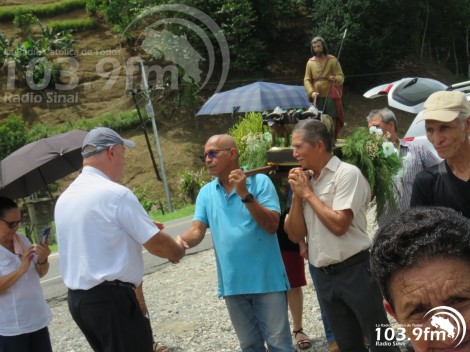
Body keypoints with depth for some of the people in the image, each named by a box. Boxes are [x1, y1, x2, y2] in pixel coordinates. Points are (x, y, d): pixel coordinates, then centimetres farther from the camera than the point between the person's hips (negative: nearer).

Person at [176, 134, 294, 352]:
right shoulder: (206, 193, 6)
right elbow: (197, 231, -2)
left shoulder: (260, 182, -7)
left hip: (266, 279, -4)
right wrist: (180, 241, -24)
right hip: (232, 283, 4)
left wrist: (245, 195, -24)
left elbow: (272, 225, -16)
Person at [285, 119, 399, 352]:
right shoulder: (304, 180, 8)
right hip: (323, 276, 6)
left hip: (355, 270, -6)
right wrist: (297, 195, -4)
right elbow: (295, 235, 7)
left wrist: (308, 193, -11)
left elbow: (338, 224, -22)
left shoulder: (347, 173, -11)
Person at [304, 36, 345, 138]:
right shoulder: (310, 62, 8)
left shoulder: (333, 60, 2)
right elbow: (307, 80, 5)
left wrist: (335, 78, -26)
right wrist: (311, 92, -12)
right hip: (317, 97, 2)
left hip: (331, 97, -2)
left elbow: (341, 77, -1)